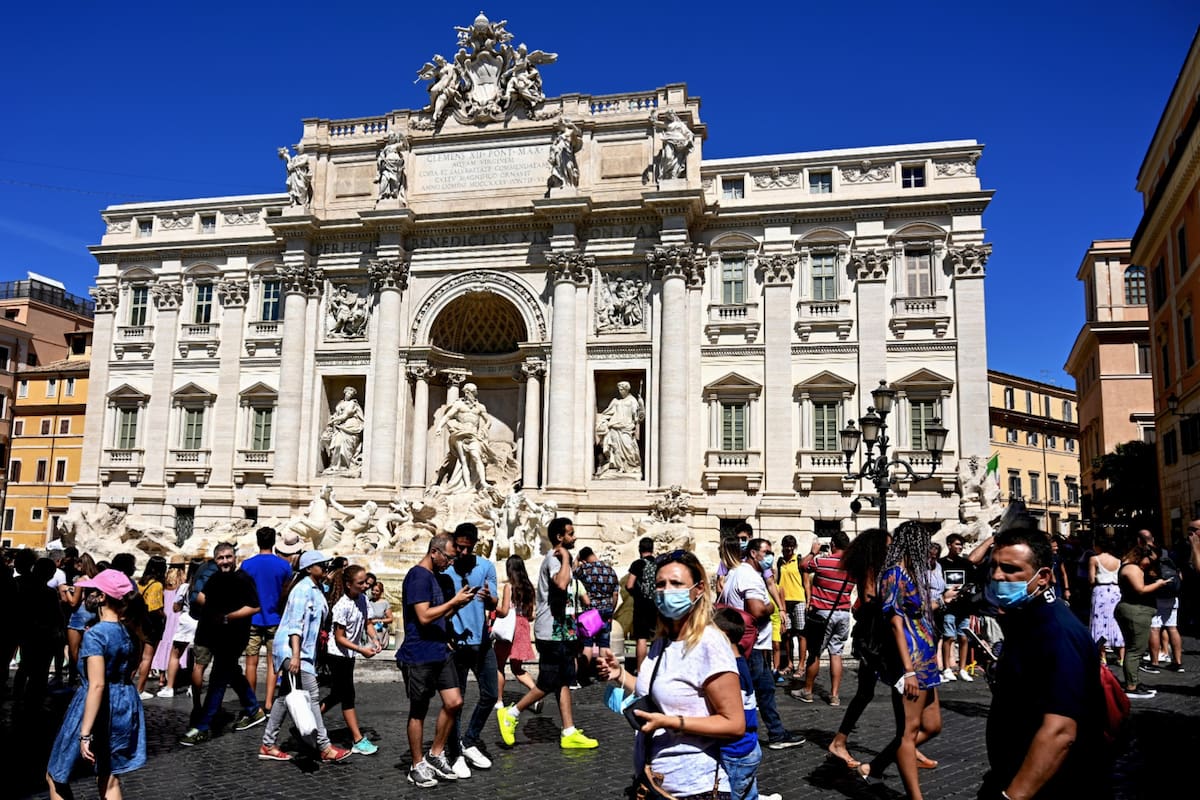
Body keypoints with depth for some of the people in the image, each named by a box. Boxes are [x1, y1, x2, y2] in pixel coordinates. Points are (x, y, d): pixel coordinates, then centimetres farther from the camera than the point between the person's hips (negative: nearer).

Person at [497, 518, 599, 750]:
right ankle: (510, 715, 11)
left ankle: (569, 733, 10)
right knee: (549, 683, -3)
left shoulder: (557, 558, 16)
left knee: (564, 682, 8)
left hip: (561, 631, 10)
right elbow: (561, 584, -38)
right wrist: (565, 557, -25)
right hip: (552, 632, -10)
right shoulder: (554, 559, -16)